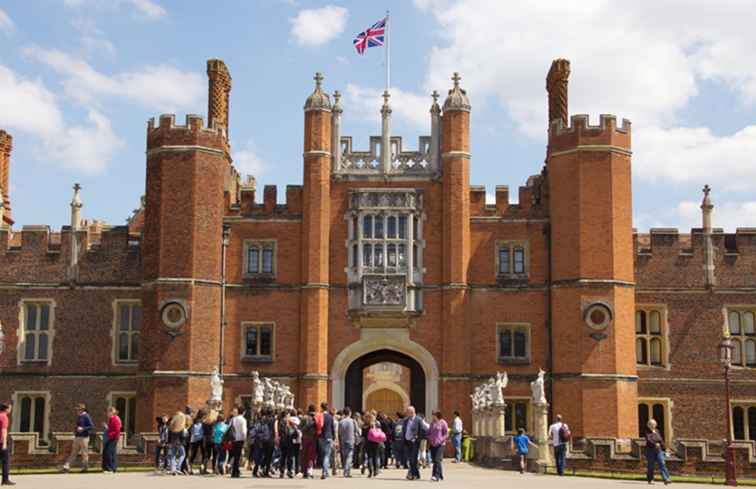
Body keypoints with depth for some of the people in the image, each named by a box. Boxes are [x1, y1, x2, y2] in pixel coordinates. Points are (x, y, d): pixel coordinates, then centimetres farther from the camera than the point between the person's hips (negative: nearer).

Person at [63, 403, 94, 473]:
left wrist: (83, 429, -24)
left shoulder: (86, 416, -12)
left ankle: (85, 467, 10)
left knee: (84, 453, 0)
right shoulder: (78, 417, 14)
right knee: (73, 453, 8)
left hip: (84, 438, -8)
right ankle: (66, 467, 6)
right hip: (77, 437, 8)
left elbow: (92, 426, -17)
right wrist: (75, 430, 11)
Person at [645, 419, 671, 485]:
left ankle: (666, 479, -15)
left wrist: (664, 448, 16)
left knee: (662, 464, -8)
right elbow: (648, 440, -20)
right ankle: (650, 480, 16)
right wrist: (655, 444, -35)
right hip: (650, 450, -4)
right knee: (650, 465, 3)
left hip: (658, 450, 4)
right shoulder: (647, 432, -5)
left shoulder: (657, 431, 13)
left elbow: (661, 440, 18)